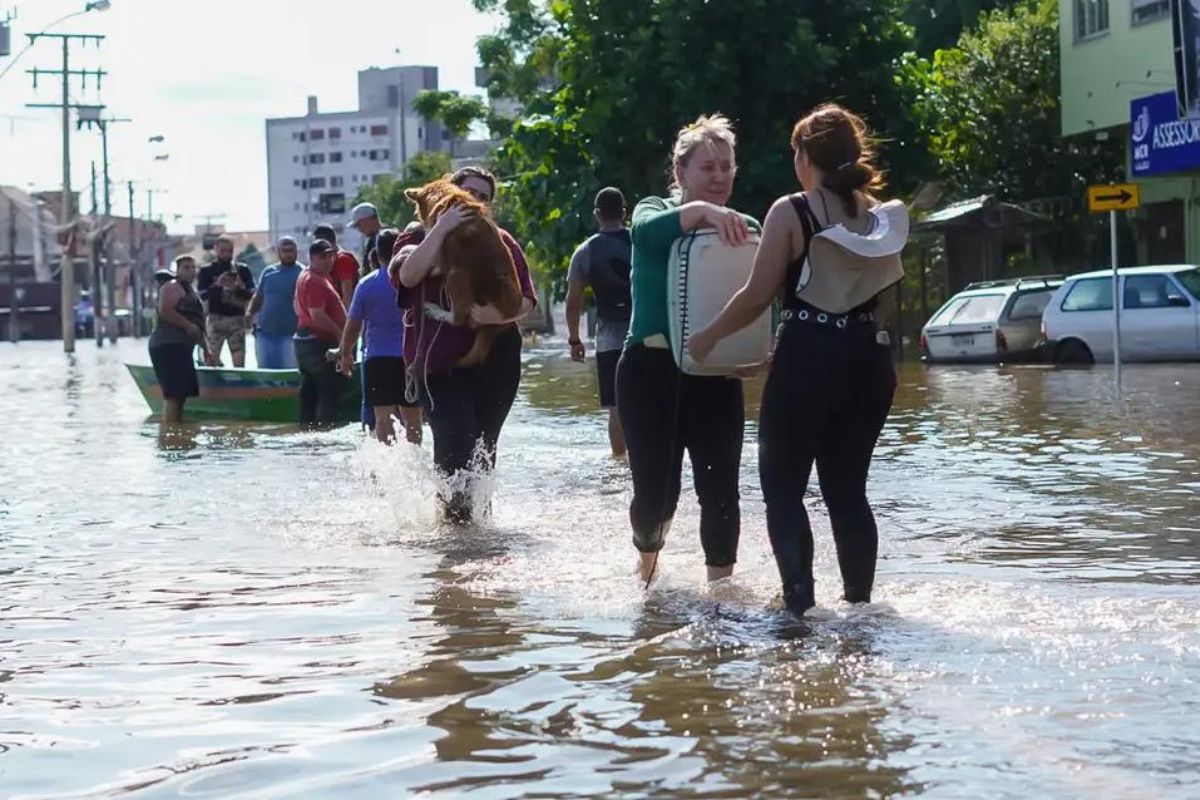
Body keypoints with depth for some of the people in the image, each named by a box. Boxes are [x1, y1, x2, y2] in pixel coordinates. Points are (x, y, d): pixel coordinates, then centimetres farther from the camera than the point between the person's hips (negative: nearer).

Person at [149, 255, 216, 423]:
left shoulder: (192, 293, 26)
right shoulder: (172, 287, -3)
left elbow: (198, 325, 31)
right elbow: (165, 311, -20)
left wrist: (206, 351, 26)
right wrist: (188, 325, -18)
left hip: (182, 347, 10)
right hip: (168, 345, -10)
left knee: (183, 394, 10)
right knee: (173, 394, -16)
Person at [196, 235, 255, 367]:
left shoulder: (242, 270, 10)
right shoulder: (207, 271, 6)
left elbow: (251, 294, 4)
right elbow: (202, 295, -3)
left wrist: (239, 288, -15)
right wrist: (217, 285, -19)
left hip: (237, 318, 1)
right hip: (216, 318, -1)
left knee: (239, 361, -6)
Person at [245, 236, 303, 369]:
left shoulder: (302, 273, -4)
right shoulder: (268, 272, 11)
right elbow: (258, 297, 18)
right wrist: (250, 311, 0)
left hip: (290, 334, -5)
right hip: (265, 333, 5)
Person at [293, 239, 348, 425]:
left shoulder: (305, 277, 17)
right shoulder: (316, 281, -17)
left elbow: (298, 306, 27)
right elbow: (317, 315, -25)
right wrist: (339, 333, -17)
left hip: (304, 338, 11)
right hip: (319, 341, -11)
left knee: (309, 391, 12)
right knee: (329, 391, -9)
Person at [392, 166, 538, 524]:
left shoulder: (500, 242, 12)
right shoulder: (420, 237, 9)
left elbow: (526, 301, 2)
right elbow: (409, 275, -14)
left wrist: (497, 314, -19)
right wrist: (442, 227, -17)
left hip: (494, 360, 2)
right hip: (440, 362, -2)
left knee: (484, 447, 7)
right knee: (456, 444, -16)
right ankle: (454, 511, 0)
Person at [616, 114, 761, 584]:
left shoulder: (744, 228, 8)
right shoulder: (657, 212, 0)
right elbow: (647, 231, -25)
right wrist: (702, 211, -44)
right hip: (652, 369, -2)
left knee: (720, 489, -4)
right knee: (656, 490, 0)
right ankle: (647, 559, 31)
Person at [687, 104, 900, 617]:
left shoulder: (791, 211, -8)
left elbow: (757, 295, -8)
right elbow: (885, 294, 12)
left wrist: (707, 337, 5)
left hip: (808, 359, -5)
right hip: (869, 359, 5)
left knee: (783, 488, 4)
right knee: (848, 491, 15)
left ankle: (800, 604, -9)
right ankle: (860, 601, 16)